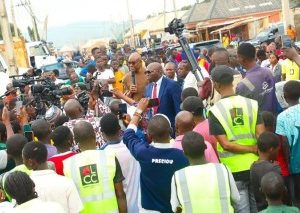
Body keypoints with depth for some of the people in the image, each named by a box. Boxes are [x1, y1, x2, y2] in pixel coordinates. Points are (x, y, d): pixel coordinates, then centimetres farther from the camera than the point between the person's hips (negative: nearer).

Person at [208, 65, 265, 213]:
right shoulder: (252, 104, -4)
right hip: (255, 167, 3)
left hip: (233, 170, -3)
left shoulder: (215, 111, -11)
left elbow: (226, 145, -15)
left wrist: (253, 149, -8)